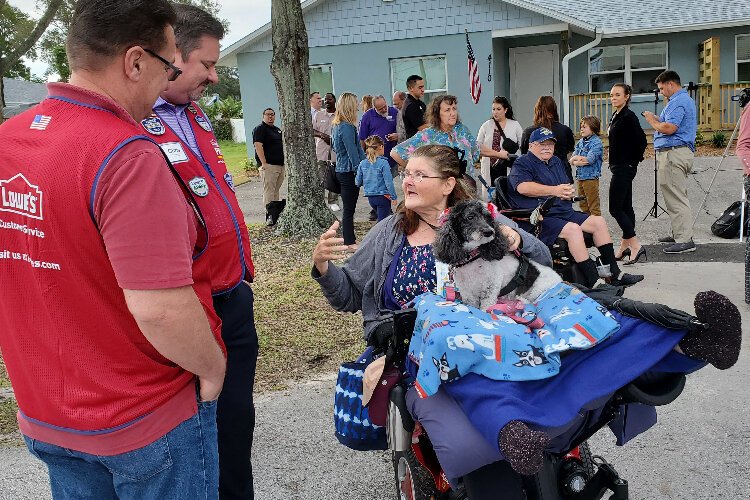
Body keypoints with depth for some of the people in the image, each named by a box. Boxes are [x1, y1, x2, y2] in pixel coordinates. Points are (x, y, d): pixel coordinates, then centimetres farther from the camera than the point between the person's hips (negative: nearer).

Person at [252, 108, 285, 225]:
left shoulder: (278, 130, 21)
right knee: (269, 191, -10)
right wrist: (263, 163, -22)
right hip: (269, 166, -8)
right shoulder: (259, 129, -5)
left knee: (276, 190, 12)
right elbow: (258, 146, -15)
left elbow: (282, 145, 28)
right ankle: (269, 216, -11)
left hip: (281, 165, 8)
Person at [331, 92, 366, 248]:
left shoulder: (336, 126, 12)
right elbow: (353, 152, -20)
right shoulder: (347, 127, -18)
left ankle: (350, 239, 23)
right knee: (349, 208, -3)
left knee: (348, 207, 15)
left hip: (341, 169, 10)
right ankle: (350, 242, 3)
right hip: (349, 172, -10)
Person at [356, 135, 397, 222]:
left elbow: (358, 182, 5)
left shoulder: (362, 163, 0)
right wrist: (393, 197, -6)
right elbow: (388, 182, -15)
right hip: (383, 196, -6)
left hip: (370, 198, 6)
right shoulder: (383, 163, -15)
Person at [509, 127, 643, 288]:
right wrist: (555, 190, -26)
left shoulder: (556, 162, 25)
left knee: (599, 221, -1)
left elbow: (566, 187, 29)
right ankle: (593, 283, -30)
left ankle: (614, 273, 2)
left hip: (564, 213, 9)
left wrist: (568, 192, 2)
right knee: (573, 229, -30)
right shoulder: (522, 164, -3)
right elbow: (523, 187, -23)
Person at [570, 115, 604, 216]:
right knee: (583, 205, 16)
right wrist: (577, 162, -16)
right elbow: (571, 160, 5)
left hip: (591, 177, -7)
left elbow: (589, 160, -20)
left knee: (593, 206, -2)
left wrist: (576, 157, -7)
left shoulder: (596, 142, -10)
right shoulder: (581, 141, 10)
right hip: (580, 177, 7)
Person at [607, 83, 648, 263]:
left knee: (615, 208, -10)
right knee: (625, 207, 12)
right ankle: (625, 246, 18)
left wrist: (635, 161, -9)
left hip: (625, 168, -10)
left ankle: (635, 246, -10)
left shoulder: (629, 117, -15)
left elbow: (641, 140, -19)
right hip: (619, 167, 10)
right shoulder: (615, 116, 13)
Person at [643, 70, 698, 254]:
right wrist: (657, 118, 13)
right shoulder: (685, 99, 21)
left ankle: (685, 240, -11)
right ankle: (679, 234, 25)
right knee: (677, 196, 17)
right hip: (679, 152, 11)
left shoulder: (678, 102, -14)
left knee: (676, 198, -11)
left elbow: (669, 128, -24)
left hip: (673, 154, -11)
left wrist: (652, 121, -7)